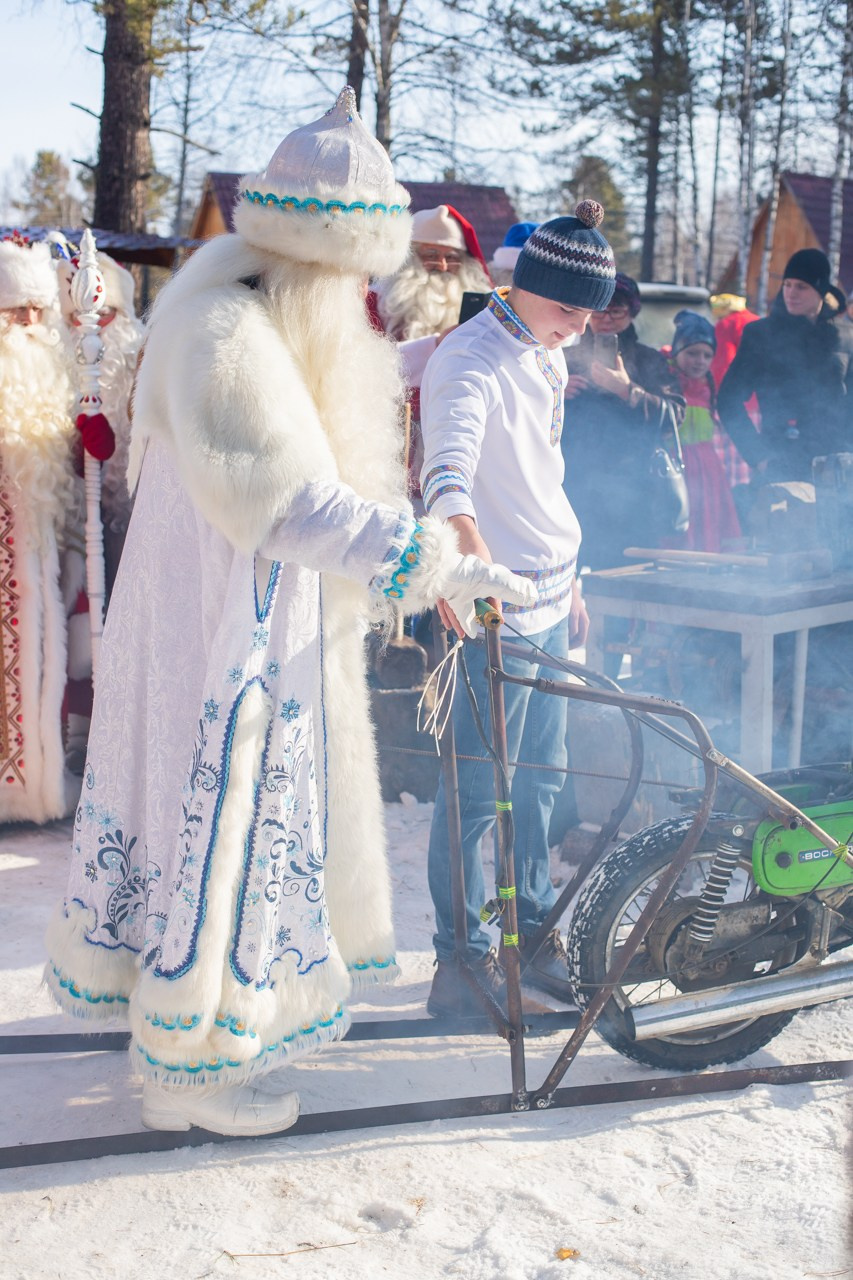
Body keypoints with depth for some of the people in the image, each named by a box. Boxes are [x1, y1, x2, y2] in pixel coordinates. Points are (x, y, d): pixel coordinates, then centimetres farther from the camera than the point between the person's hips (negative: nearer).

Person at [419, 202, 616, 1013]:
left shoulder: (545, 353, 12)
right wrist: (468, 548, -55)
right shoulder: (472, 360, -17)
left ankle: (534, 932, 31)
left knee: (540, 774, 17)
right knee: (477, 788, -2)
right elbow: (449, 462, -37)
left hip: (548, 594, 9)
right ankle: (461, 961, 9)